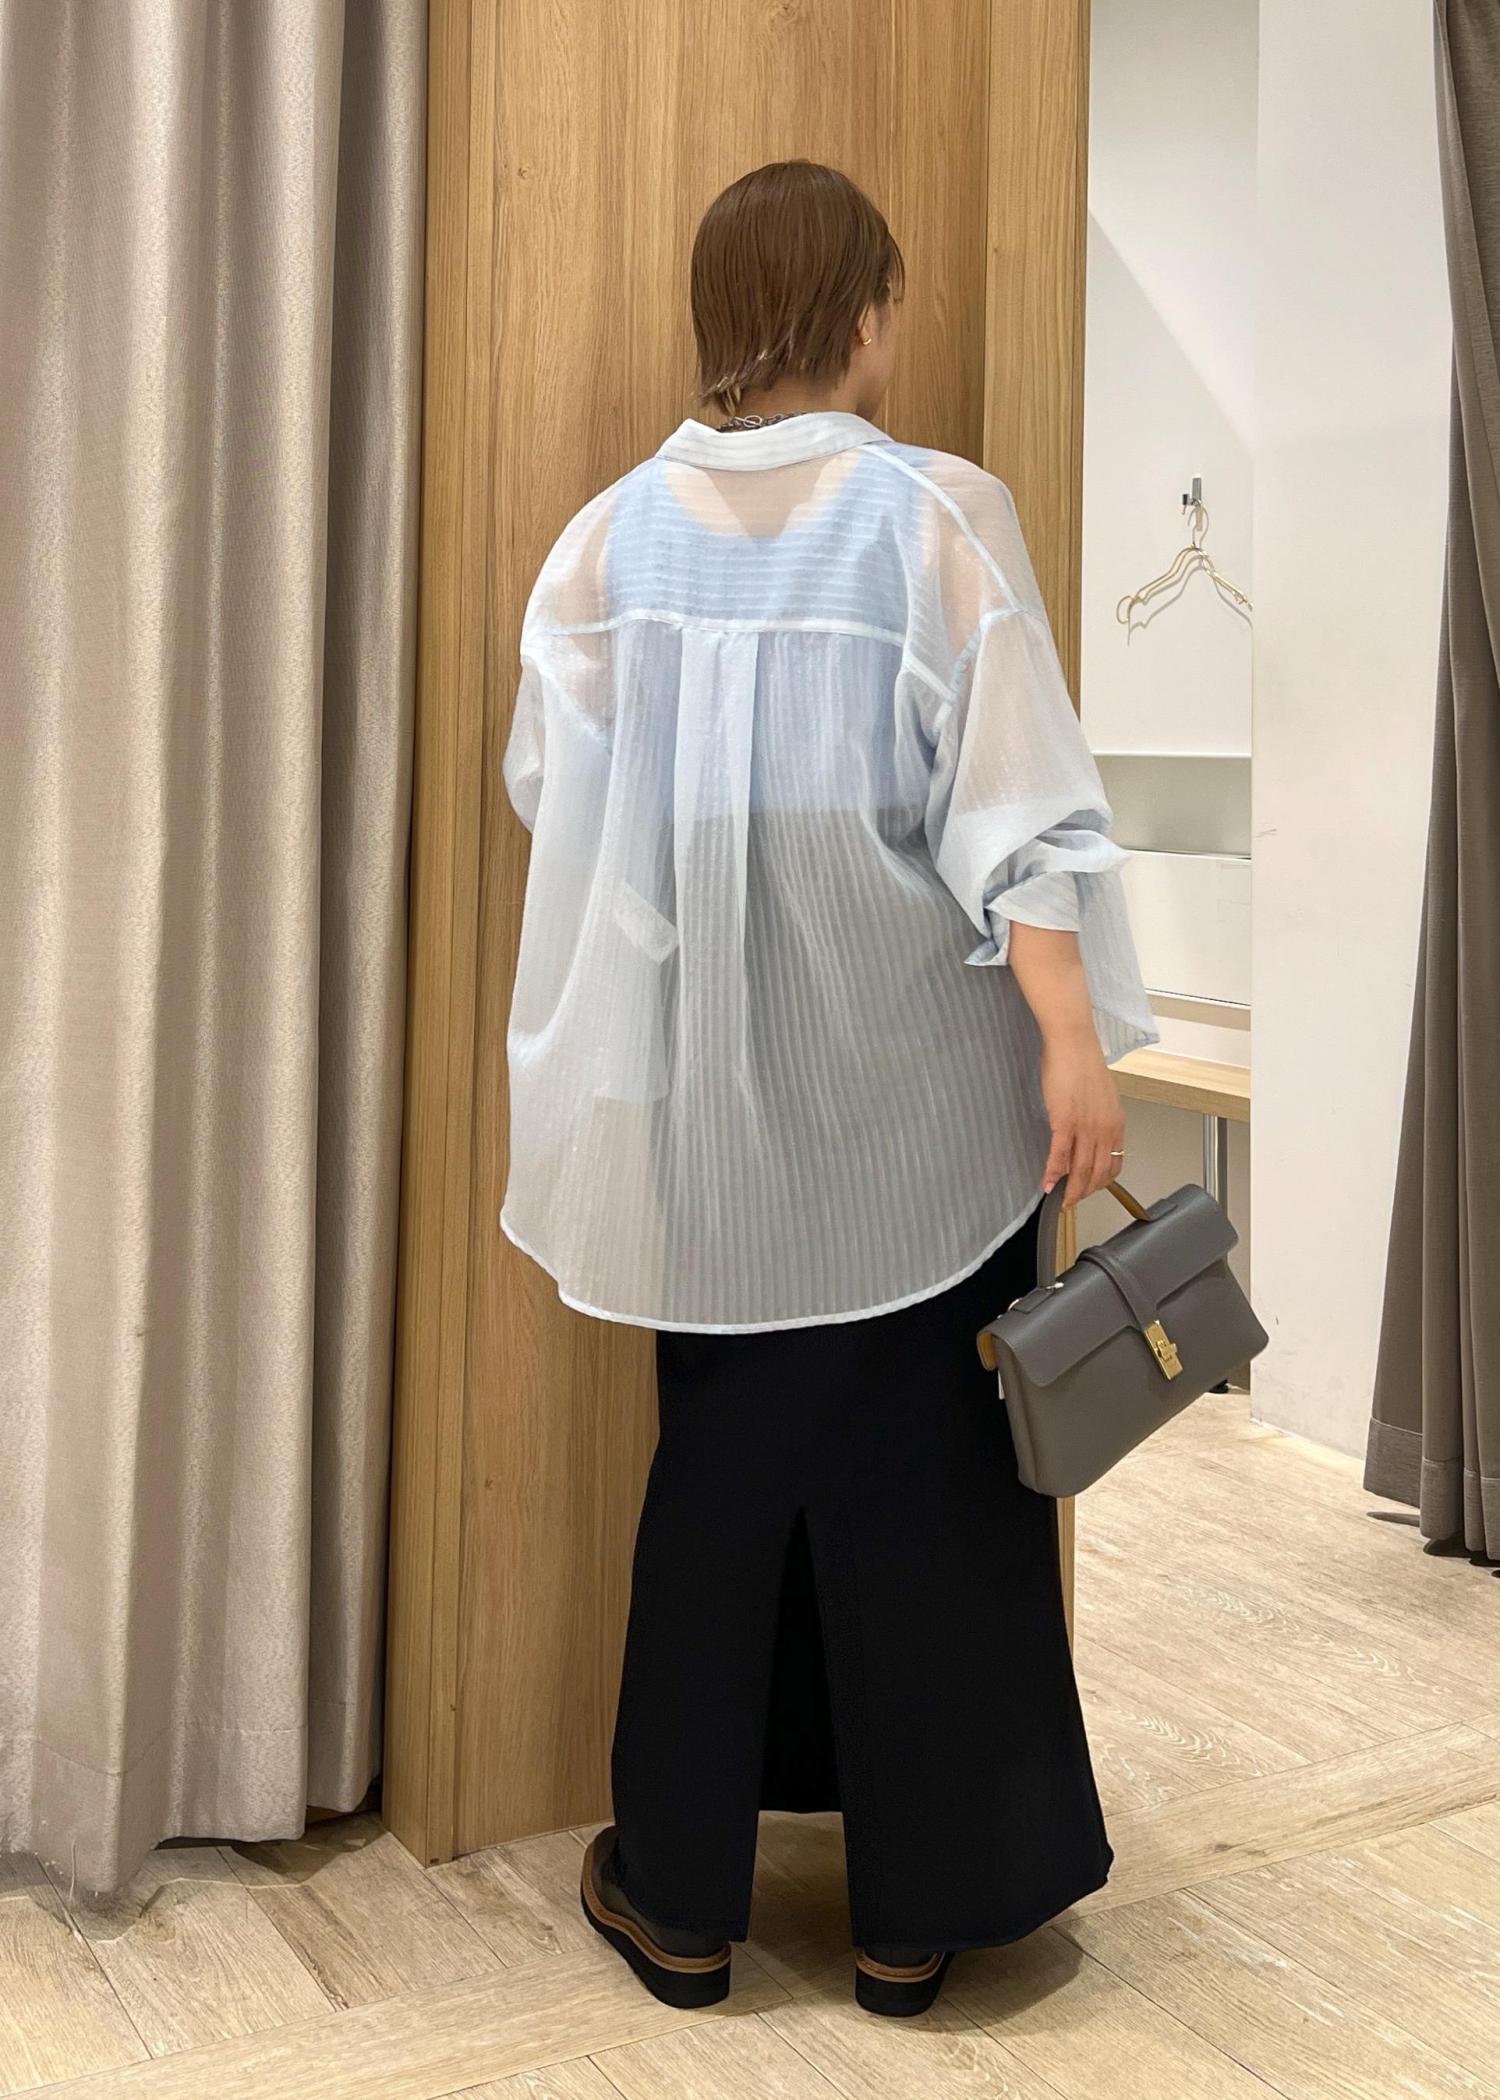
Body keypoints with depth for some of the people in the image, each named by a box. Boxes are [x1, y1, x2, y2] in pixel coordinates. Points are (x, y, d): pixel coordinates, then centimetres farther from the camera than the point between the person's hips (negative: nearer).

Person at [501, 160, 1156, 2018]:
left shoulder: (616, 530, 1)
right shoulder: (936, 515, -9)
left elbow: (548, 786, 9)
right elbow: (1012, 808, -15)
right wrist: (1074, 1039, -13)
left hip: (707, 1095, 3)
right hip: (912, 1096, -3)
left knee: (719, 1461, 15)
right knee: (926, 1475, 10)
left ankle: (682, 1893, 24)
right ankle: (915, 1902, 21)